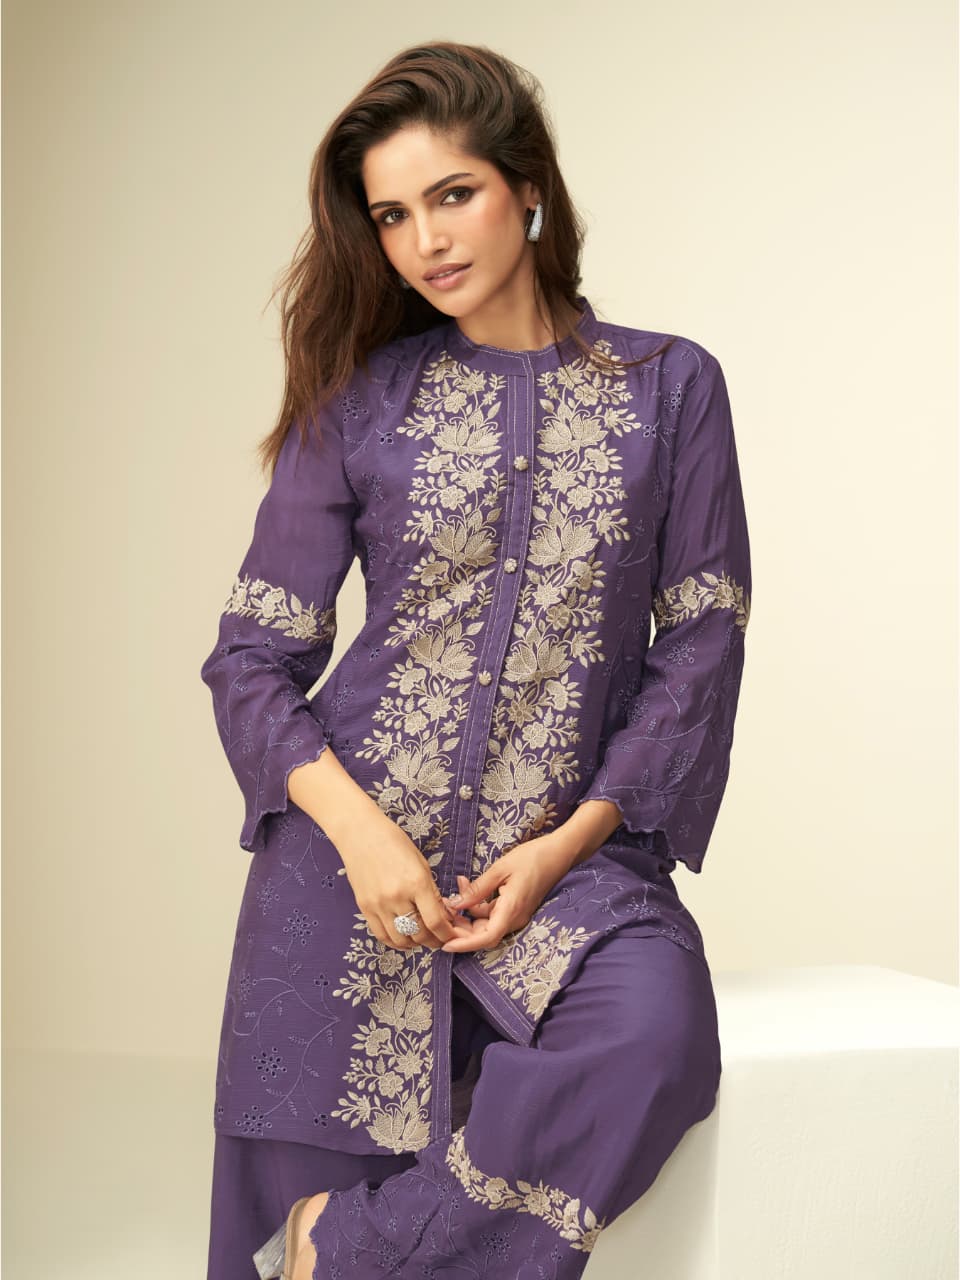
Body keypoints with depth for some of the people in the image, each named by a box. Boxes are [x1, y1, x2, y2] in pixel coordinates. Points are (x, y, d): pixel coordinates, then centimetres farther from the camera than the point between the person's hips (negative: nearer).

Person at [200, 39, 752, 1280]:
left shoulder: (669, 385, 5)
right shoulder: (358, 403, 6)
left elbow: (700, 643, 3)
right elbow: (253, 655, 5)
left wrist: (568, 844, -9)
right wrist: (362, 830, -12)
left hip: (572, 850, 0)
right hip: (354, 850, 1)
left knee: (653, 1030, -30)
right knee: (302, 1178, -7)